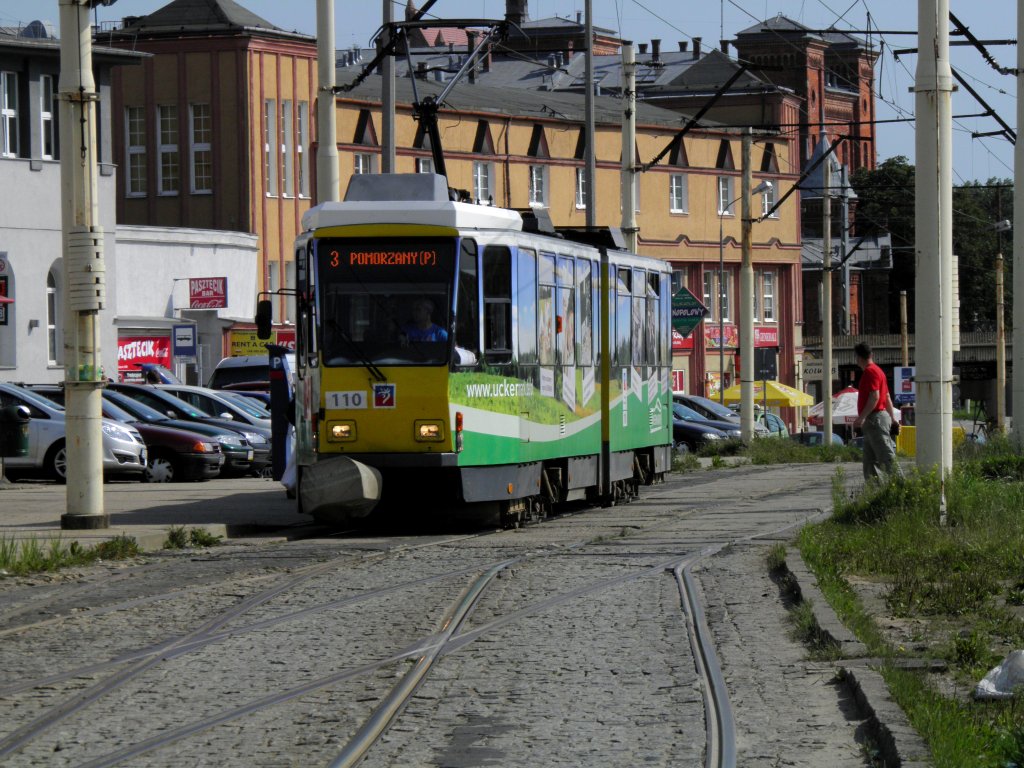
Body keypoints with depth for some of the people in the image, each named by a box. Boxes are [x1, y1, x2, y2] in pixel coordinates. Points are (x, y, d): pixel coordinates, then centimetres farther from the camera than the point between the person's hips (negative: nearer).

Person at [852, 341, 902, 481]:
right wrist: (893, 418, 24)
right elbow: (887, 397, 22)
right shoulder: (877, 370, 19)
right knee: (870, 459, 10)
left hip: (875, 418, -10)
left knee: (887, 456, -12)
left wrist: (861, 417, -23)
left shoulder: (870, 371, -12)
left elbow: (875, 397, -22)